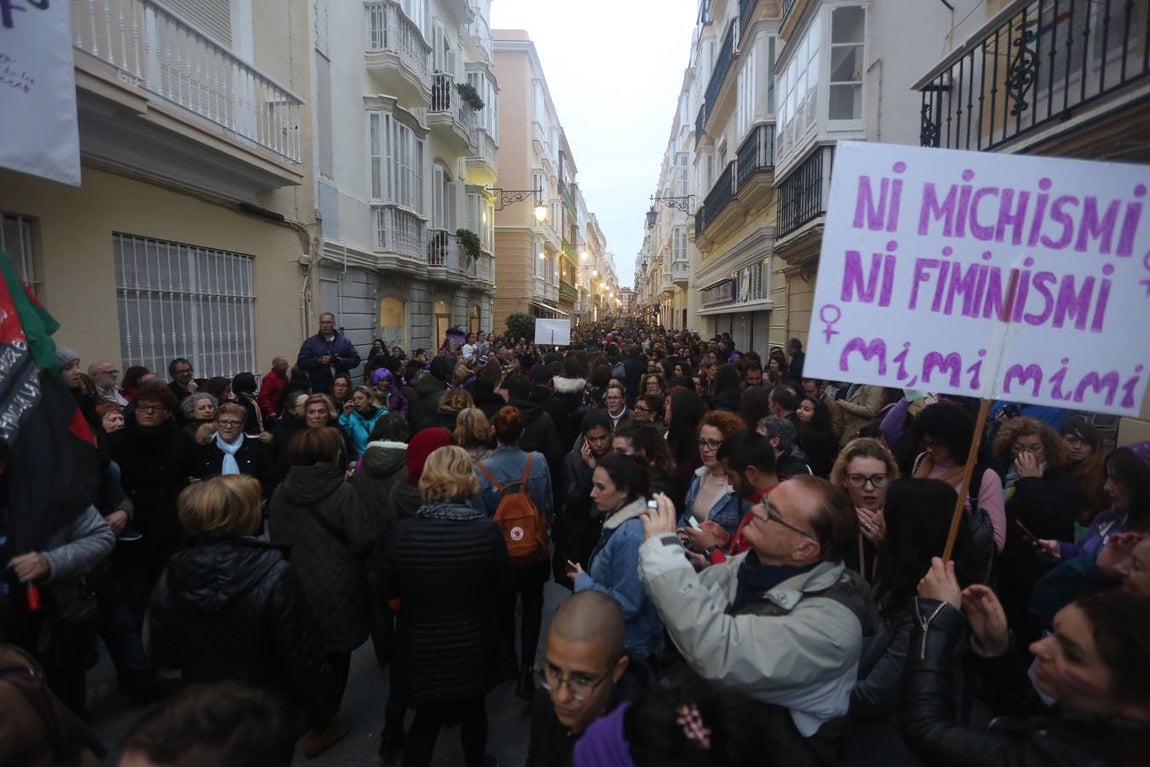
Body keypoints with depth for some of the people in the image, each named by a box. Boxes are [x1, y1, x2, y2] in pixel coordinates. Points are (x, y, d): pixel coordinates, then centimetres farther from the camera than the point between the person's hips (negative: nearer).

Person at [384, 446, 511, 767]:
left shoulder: (403, 532, -21)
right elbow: (504, 584, -8)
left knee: (425, 719, 24)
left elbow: (389, 590, -6)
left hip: (421, 649, 0)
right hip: (473, 647, 0)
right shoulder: (487, 530, -24)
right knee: (473, 713, 27)